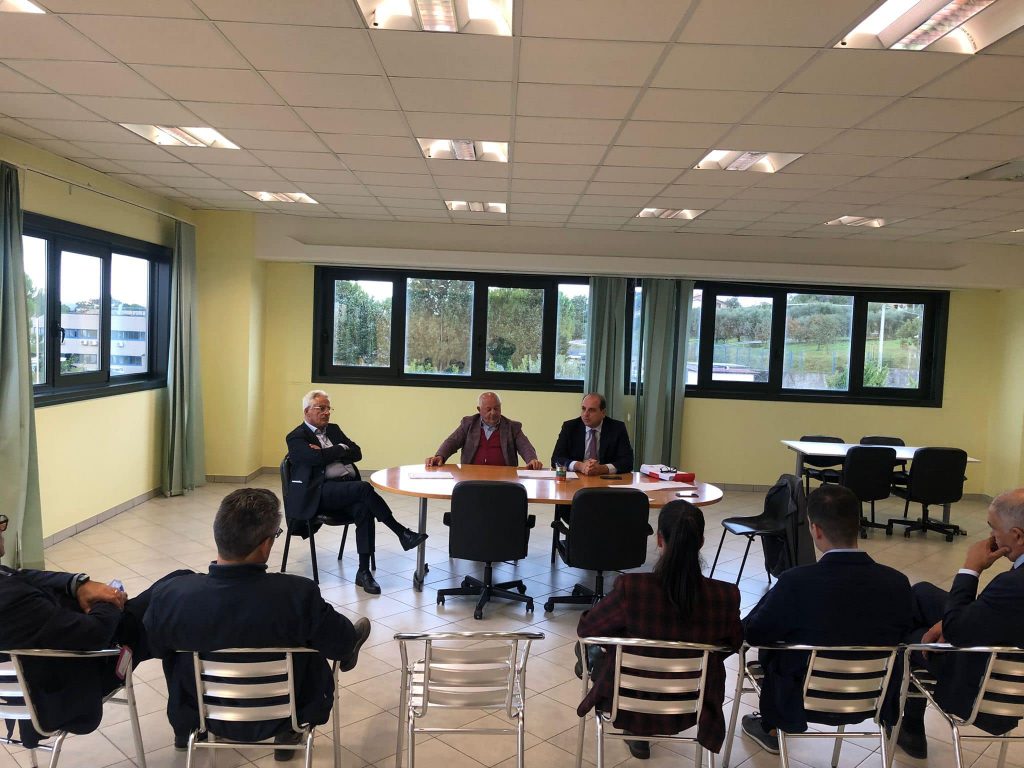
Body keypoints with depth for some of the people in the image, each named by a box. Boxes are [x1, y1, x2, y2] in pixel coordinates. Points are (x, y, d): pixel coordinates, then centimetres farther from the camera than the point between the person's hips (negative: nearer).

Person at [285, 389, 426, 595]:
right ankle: (402, 533, -21)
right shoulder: (296, 437, 4)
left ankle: (364, 572, -22)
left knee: (364, 509, -28)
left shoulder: (333, 429, 23)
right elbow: (317, 458, -15)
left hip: (348, 488, 6)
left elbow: (356, 453, 10)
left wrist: (328, 453, -3)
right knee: (364, 488, -31)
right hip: (321, 492, -6)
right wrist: (340, 449, 1)